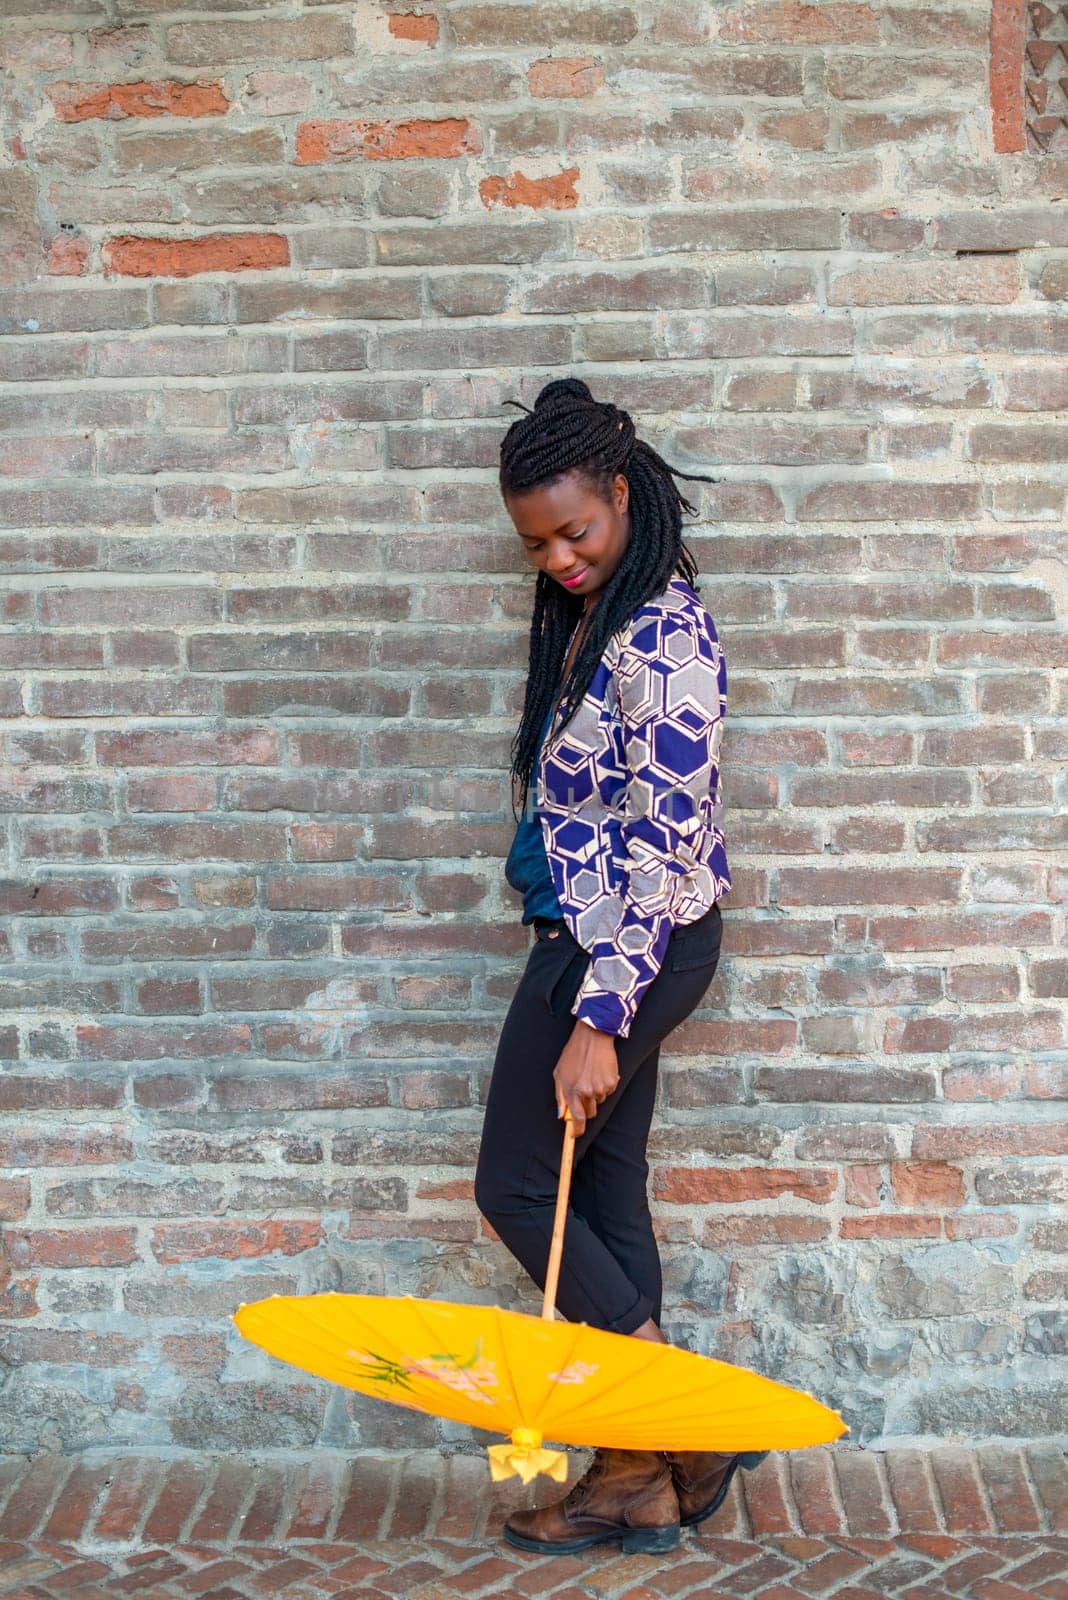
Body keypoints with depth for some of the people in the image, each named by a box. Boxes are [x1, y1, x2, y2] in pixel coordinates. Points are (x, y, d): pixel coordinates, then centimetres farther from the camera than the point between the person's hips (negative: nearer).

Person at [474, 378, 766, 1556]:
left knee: (517, 1188, 0)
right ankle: (637, 1476, 22)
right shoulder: (591, 614, 8)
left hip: (628, 948, -10)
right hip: (596, 937, 10)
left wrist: (596, 1022, -27)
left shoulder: (661, 639, -22)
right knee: (605, 1188, 12)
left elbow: (664, 847, -25)